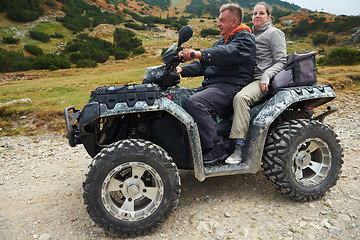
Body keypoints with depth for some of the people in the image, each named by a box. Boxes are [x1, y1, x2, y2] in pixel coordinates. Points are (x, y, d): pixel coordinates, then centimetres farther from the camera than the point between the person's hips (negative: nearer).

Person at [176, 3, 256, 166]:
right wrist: (182, 70, 6)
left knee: (195, 103, -32)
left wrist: (198, 54, -38)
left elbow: (228, 54, -25)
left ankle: (216, 149, -23)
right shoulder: (221, 42, 29)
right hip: (213, 86, 10)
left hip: (232, 87, -10)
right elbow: (204, 65, 23)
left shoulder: (244, 38, -1)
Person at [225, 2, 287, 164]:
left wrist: (266, 77, -22)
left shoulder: (274, 33, 3)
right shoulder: (252, 35, 24)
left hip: (264, 80, -8)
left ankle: (240, 147, -34)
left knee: (241, 97, -34)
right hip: (249, 79, 8)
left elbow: (281, 61, -6)